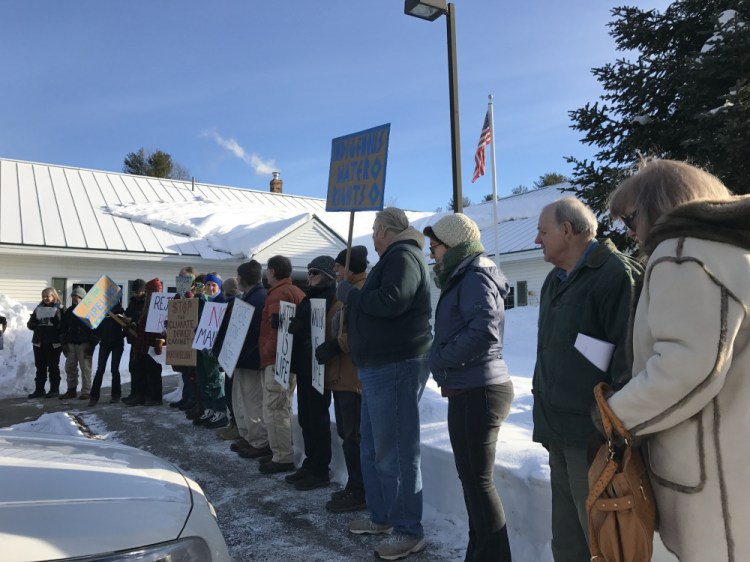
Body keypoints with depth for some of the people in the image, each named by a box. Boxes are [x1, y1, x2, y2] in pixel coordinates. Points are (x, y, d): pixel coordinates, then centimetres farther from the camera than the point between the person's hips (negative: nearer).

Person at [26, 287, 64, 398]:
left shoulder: (59, 308, -3)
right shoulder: (39, 308, 12)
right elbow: (31, 325, 12)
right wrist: (32, 323, -7)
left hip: (53, 343, -5)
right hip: (39, 342, 5)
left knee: (53, 366, 3)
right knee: (40, 366, 10)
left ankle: (54, 389, 10)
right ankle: (39, 389, 17)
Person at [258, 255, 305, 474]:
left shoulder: (279, 294, -14)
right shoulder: (296, 291, 16)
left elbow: (276, 327, -23)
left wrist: (267, 350, -12)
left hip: (277, 359, -10)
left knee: (273, 410, -5)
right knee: (282, 409, 16)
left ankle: (283, 458, 0)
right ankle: (282, 453, 23)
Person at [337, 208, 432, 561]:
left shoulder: (404, 256, -11)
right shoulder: (393, 259, 21)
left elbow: (391, 302, -26)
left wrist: (350, 294, -13)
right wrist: (353, 296, 7)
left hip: (396, 368, -11)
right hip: (380, 368, 11)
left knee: (394, 453, -4)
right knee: (373, 449, 17)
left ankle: (409, 531, 7)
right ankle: (382, 517, 29)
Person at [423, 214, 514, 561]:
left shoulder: (474, 278, -12)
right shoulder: (465, 279, 18)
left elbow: (483, 331, -25)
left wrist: (439, 360, -15)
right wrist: (443, 360, 7)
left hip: (477, 391, -10)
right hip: (474, 389, 10)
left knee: (478, 480, -3)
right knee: (472, 477, 16)